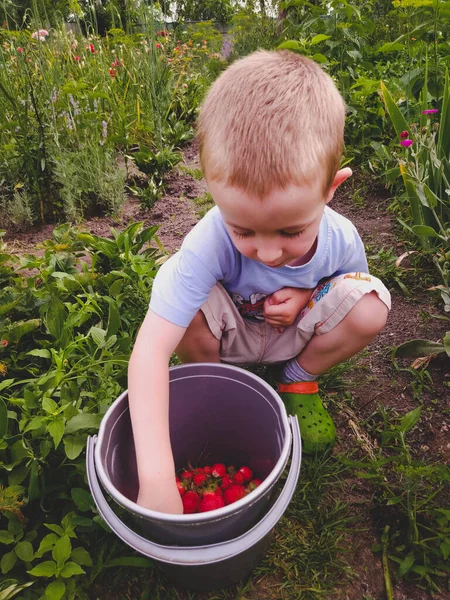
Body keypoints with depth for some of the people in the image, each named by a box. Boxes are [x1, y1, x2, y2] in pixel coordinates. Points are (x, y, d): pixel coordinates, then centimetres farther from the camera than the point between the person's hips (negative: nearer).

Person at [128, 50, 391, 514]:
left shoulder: (341, 238, -24)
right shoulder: (210, 242, -37)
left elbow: (346, 280, 2)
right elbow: (150, 349, -44)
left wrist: (306, 295, -23)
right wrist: (157, 475, -49)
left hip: (294, 334, 3)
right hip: (228, 337, -2)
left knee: (370, 305, -24)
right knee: (185, 308, -35)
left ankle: (298, 379, 4)